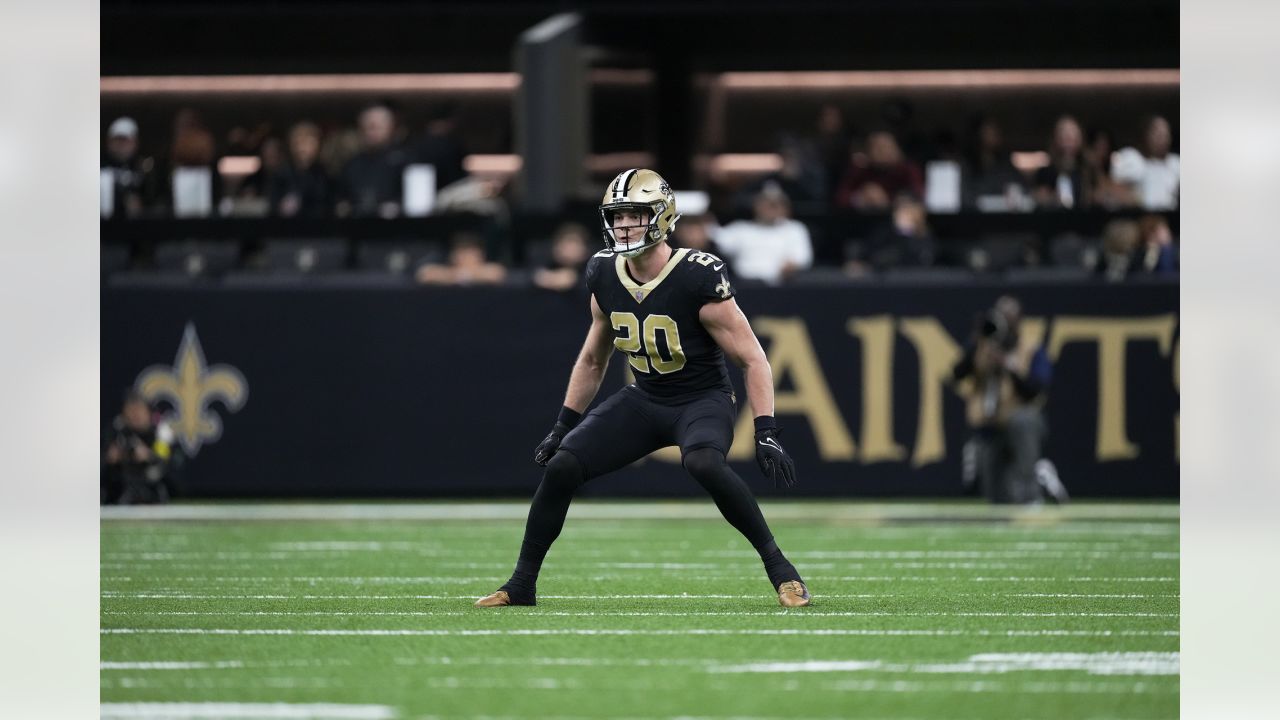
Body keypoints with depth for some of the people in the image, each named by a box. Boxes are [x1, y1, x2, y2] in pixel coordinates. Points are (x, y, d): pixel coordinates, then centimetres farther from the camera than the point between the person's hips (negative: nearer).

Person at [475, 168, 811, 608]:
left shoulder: (698, 279, -23)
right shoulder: (605, 277, -4)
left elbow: (752, 359, -17)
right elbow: (592, 361, 13)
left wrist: (765, 433, -25)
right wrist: (563, 426, 12)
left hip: (703, 400, -6)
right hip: (644, 401, 6)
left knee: (702, 462, -37)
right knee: (561, 466, -8)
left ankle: (778, 566, -22)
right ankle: (522, 584, 8)